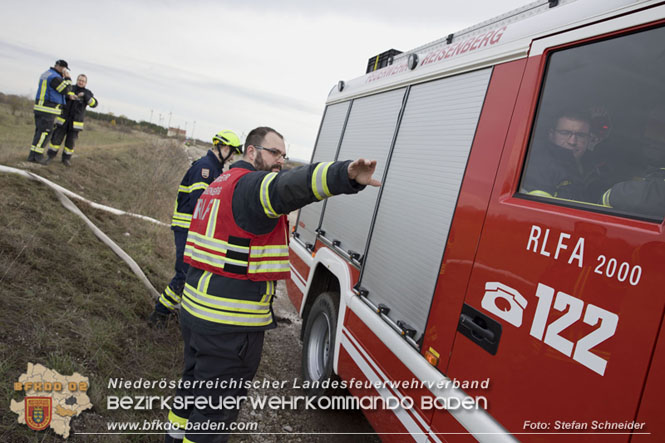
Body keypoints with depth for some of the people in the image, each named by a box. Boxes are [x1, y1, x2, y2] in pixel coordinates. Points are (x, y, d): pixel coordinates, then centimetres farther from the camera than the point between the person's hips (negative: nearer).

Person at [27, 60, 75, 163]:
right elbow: (66, 90, -15)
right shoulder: (55, 77, -14)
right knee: (44, 132, -7)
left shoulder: (46, 74, 20)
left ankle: (34, 154, 14)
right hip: (48, 109, -10)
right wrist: (67, 77, -7)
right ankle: (35, 156, -7)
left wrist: (69, 95, 14)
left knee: (40, 131, 13)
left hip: (40, 107, 10)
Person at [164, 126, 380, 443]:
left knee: (195, 383, 29)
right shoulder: (252, 185, -18)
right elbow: (290, 187, -40)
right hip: (229, 322, -10)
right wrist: (345, 176, -55)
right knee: (217, 404, 6)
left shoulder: (220, 184, 17)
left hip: (195, 308, 10)